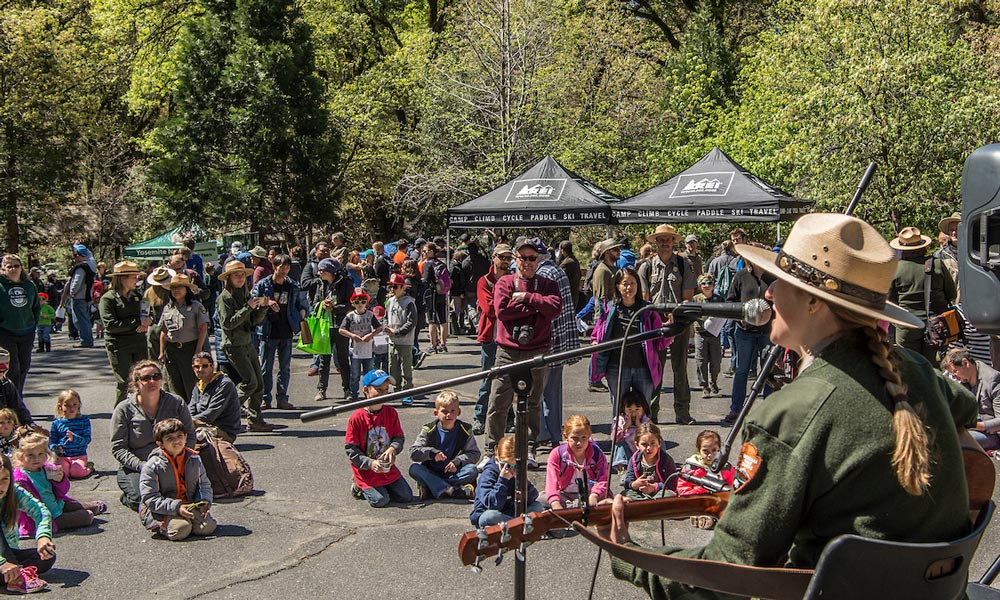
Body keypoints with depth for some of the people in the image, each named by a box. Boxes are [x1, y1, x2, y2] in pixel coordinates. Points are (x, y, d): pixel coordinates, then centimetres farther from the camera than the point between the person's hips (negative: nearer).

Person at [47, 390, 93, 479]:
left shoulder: (84, 420, 3)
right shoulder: (57, 423, 5)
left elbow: (87, 440, -5)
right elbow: (51, 443, 5)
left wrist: (74, 438, -25)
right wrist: (56, 448, -19)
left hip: (80, 456, -1)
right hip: (62, 456, 1)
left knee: (76, 472, -28)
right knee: (62, 471, -29)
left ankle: (88, 468, 4)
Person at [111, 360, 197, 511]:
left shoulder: (176, 403, 4)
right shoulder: (124, 410, -2)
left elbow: (190, 436, 8)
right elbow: (118, 448, -3)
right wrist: (142, 466, -17)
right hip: (134, 469, -1)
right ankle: (127, 497, 8)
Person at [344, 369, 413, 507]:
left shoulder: (391, 413, 0)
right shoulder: (356, 418, -14)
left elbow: (399, 437, 3)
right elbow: (351, 450, -12)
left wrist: (393, 448, -20)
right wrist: (370, 463, -22)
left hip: (388, 468, 5)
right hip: (366, 471, -5)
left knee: (407, 496, 0)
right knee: (380, 500, -16)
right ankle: (359, 487, 14)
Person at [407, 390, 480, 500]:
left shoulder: (465, 430, 1)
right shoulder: (428, 430, -2)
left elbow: (474, 453, -2)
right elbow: (413, 452, -8)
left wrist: (458, 462, -19)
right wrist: (431, 452, -25)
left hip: (453, 474, 0)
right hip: (431, 474, 0)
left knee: (472, 470, -27)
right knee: (414, 468, -28)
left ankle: (433, 487, -29)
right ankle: (450, 490, -39)